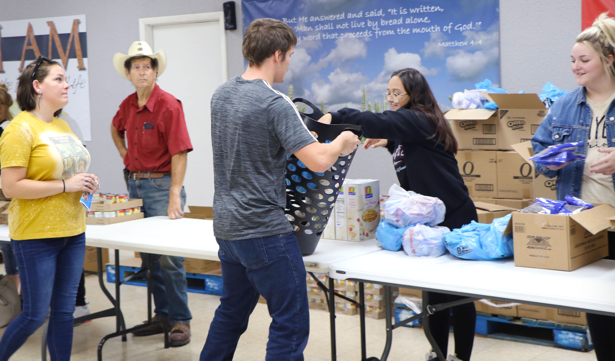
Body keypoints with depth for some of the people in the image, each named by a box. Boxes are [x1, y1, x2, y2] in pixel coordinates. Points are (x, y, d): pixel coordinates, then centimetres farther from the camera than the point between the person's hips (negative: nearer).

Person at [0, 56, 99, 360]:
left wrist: (87, 182, 5)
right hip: (36, 235, -7)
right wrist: (66, 185, -18)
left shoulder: (62, 125, 12)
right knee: (35, 314, 0)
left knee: (65, 310, 11)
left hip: (72, 232, 7)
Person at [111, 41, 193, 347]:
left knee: (168, 256, -6)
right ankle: (162, 316, 21)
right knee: (148, 257, 12)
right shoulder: (128, 105, 8)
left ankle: (180, 320, 3)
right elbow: (116, 128, 33)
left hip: (161, 185, -7)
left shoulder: (168, 105, -14)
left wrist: (174, 195, -24)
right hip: (135, 184, 8)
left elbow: (179, 153, -19)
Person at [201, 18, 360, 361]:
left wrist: (298, 129, 27)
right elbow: (318, 161, -24)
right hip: (264, 229, -9)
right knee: (291, 324, -2)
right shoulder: (275, 103, -17)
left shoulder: (222, 94, 8)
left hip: (227, 225, 9)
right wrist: (342, 143, -3)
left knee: (232, 313, 23)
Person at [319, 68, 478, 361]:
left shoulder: (419, 121, -16)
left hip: (454, 220, -10)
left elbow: (377, 122, -32)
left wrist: (333, 117, -38)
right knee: (434, 290, 15)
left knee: (458, 294, 1)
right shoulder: (407, 124, 12)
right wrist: (389, 142, 12)